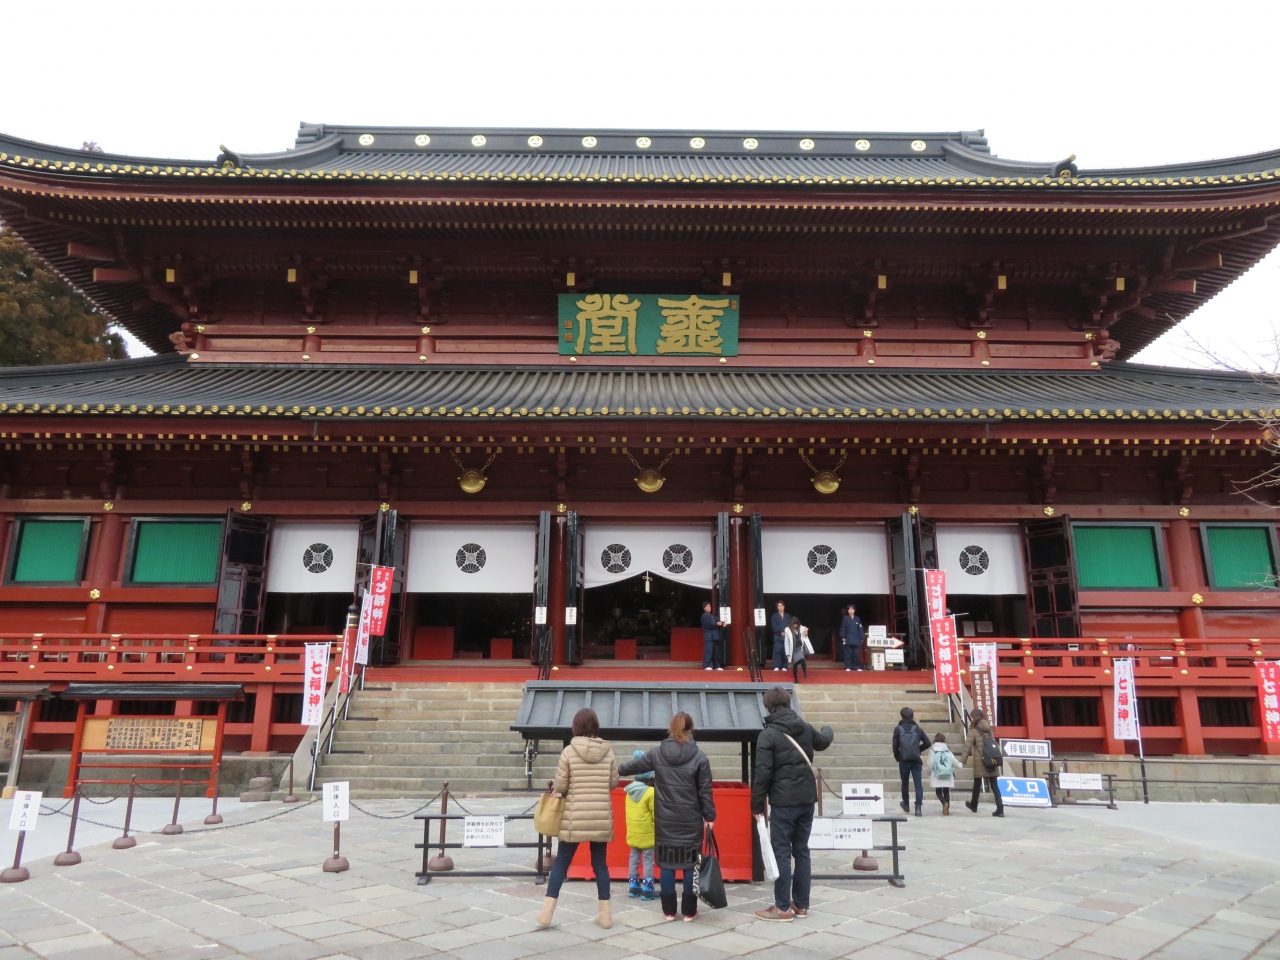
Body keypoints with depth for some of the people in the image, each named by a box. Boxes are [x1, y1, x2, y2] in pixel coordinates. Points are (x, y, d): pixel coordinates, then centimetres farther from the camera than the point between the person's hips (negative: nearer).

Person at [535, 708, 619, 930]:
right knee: (600, 863, 13)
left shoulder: (569, 751, -9)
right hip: (602, 817, 2)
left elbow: (559, 786, -7)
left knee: (562, 861, 9)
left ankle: (547, 911, 11)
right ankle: (604, 913, 17)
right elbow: (614, 782, 6)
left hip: (575, 818, -2)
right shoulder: (608, 752, -1)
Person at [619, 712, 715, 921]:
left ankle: (669, 910, 15)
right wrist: (709, 816, 4)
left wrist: (617, 770, 31)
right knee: (691, 864, 8)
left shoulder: (657, 753, -1)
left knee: (667, 863, 10)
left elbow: (635, 765, 13)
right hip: (691, 821, -2)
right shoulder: (699, 757, -6)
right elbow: (705, 791, -5)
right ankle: (689, 910, 13)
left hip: (665, 820, 2)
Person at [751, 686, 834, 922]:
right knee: (802, 851, 14)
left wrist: (757, 804, -6)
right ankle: (801, 904, 22)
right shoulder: (805, 728, 7)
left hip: (783, 801, -6)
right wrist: (828, 730, 53)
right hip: (807, 799, 6)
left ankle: (783, 907, 6)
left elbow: (763, 773, -15)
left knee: (782, 853, 1)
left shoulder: (768, 734, -11)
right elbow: (823, 741, 29)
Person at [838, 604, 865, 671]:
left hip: (856, 640, 2)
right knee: (848, 654, 0)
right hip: (848, 640, -2)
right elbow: (843, 628, 1)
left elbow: (860, 629, 7)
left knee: (857, 654, 2)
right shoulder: (845, 619, 1)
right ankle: (848, 667, 4)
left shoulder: (857, 619, 7)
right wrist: (843, 637, -6)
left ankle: (857, 667, 9)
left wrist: (862, 638, 2)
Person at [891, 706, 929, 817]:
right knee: (918, 783, -1)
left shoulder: (898, 729, -2)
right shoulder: (917, 728, 3)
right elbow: (927, 743, 2)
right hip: (916, 760, 0)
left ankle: (906, 805, 28)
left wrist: (897, 758, 9)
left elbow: (895, 746, -5)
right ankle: (918, 807, -11)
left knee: (905, 783, 15)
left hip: (904, 761, 0)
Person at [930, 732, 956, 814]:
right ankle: (947, 809, 6)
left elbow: (930, 763, -8)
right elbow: (954, 762, -2)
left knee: (938, 792, 3)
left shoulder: (933, 750, -4)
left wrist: (929, 773, 7)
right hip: (948, 775, 3)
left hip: (937, 775, -3)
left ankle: (945, 803, -24)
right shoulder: (948, 750, 3)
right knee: (946, 791, 11)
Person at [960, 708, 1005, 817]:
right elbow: (995, 744, 16)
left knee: (977, 784, 13)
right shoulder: (989, 729, 12)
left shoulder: (973, 731, -5)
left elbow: (967, 746, -10)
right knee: (994, 785, 2)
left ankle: (974, 805, 29)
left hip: (980, 761, -4)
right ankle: (1000, 809, -9)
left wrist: (963, 761, -9)